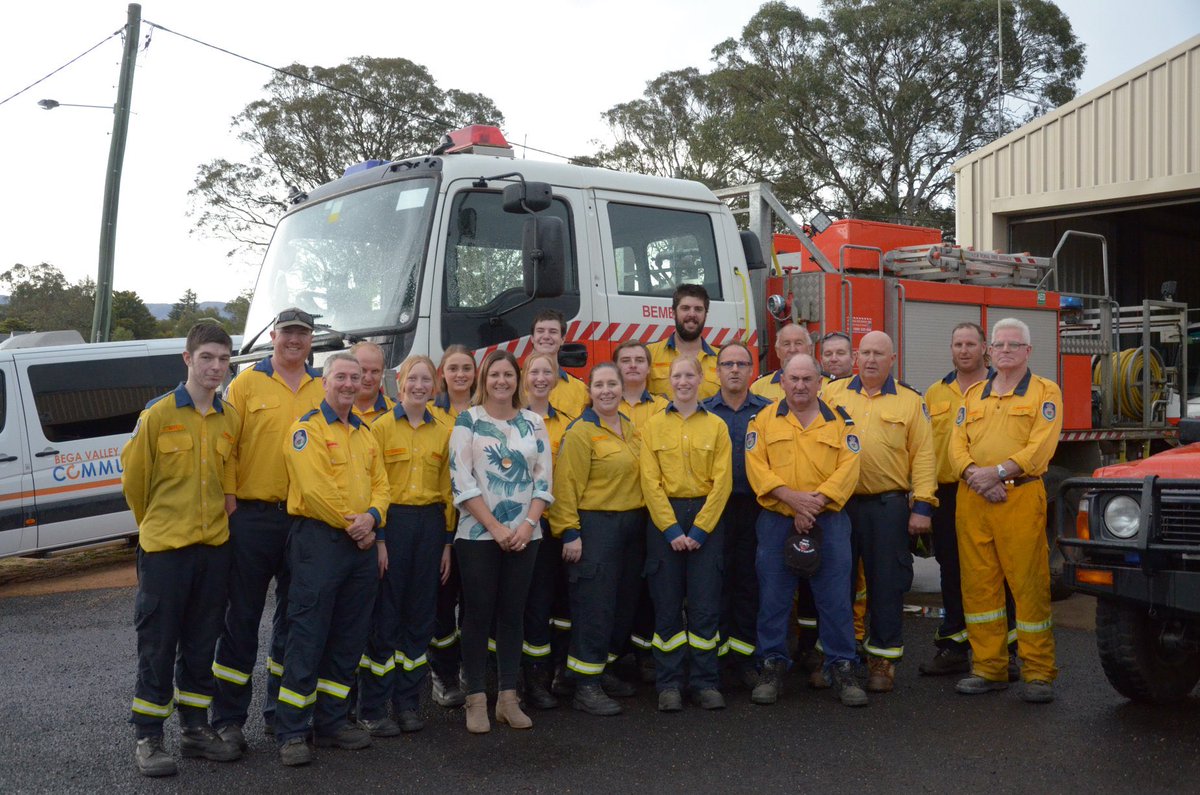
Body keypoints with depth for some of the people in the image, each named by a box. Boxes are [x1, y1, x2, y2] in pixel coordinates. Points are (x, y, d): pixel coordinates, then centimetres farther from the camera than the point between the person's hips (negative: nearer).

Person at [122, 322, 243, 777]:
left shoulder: (231, 420, 4)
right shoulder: (158, 414, -7)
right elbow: (133, 476, 1)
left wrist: (213, 517, 13)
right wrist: (155, 525, 10)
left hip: (214, 546, 4)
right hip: (164, 549, -4)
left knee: (201, 644, 13)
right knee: (157, 645, 3)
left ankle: (195, 728, 25)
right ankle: (147, 738, 14)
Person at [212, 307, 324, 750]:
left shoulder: (323, 390, 9)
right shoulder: (246, 384, -1)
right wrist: (228, 499, -13)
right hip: (252, 514, -4)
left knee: (294, 614, 13)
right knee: (242, 617, 2)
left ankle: (280, 711, 26)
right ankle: (228, 717, 12)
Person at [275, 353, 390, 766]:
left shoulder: (365, 433, 17)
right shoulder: (307, 428, -6)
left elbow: (380, 482, 12)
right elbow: (315, 488, -16)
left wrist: (372, 516, -9)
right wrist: (352, 525, -12)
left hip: (362, 544, 7)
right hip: (318, 539, -7)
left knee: (349, 638, 12)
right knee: (307, 636, -5)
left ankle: (331, 721, 23)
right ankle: (292, 732, 4)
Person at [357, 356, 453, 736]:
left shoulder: (442, 433, 9)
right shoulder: (382, 427, -2)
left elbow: (447, 491, 11)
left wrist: (447, 542, 8)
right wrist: (375, 536, -13)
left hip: (429, 525, 4)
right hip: (391, 522, -4)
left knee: (420, 614, 9)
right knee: (384, 615, -1)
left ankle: (407, 701, 20)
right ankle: (372, 708, 9)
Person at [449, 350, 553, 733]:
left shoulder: (534, 422, 9)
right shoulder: (468, 421, -1)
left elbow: (544, 479, 6)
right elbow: (462, 481, -8)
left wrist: (528, 524, -8)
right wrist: (496, 528, -13)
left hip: (525, 535, 3)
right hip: (478, 534, -3)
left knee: (512, 614, 8)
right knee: (478, 614, 2)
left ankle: (508, 697, 16)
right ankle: (476, 700, 10)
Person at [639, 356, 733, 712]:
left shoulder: (716, 426, 5)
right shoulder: (653, 426, 4)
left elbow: (722, 482, -1)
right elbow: (651, 482, -1)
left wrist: (699, 529, -9)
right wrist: (672, 529, -10)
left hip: (706, 518, 0)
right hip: (663, 519, 0)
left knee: (705, 604, 0)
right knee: (667, 603, 2)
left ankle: (705, 682, 11)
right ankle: (669, 685, 10)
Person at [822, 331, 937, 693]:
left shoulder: (910, 401, 6)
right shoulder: (832, 393, 8)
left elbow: (923, 456, 2)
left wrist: (922, 506, -6)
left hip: (888, 506, -1)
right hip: (837, 503, 1)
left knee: (887, 584, 4)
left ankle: (883, 659, 15)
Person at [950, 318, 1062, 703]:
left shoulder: (1045, 392, 5)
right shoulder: (973, 394, 19)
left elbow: (1040, 447, -7)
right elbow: (957, 444, 9)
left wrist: (998, 472, -16)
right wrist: (975, 475, -9)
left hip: (1021, 496, -4)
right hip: (972, 498, 5)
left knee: (1029, 584, -4)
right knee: (978, 584, 6)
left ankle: (1038, 672, 5)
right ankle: (989, 668, 15)